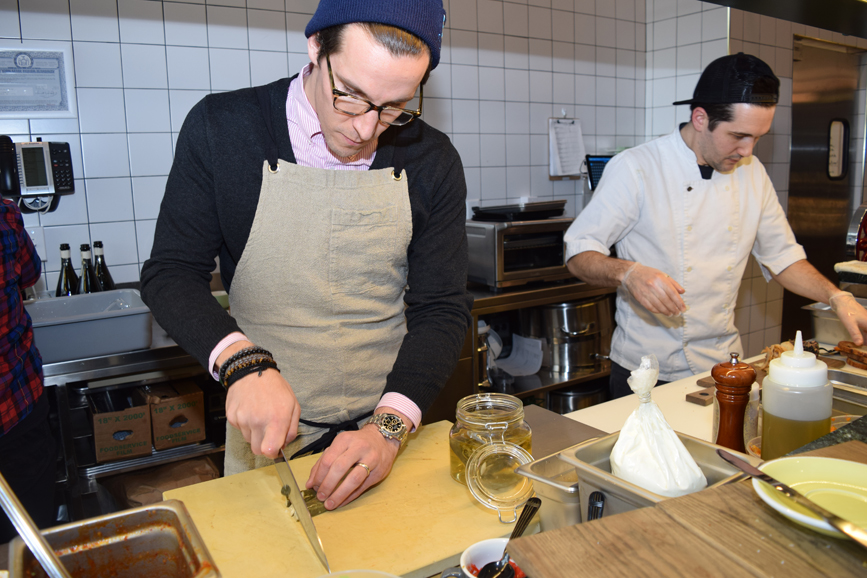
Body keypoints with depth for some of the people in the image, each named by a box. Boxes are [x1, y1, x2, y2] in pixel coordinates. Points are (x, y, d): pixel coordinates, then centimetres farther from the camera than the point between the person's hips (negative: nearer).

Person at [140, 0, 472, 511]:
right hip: (267, 430, 0)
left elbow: (442, 310, -8)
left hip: (388, 429, 1)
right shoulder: (221, 129, -11)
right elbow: (171, 274, -8)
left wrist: (389, 428, -21)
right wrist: (243, 363, -27)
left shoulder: (433, 162, -8)